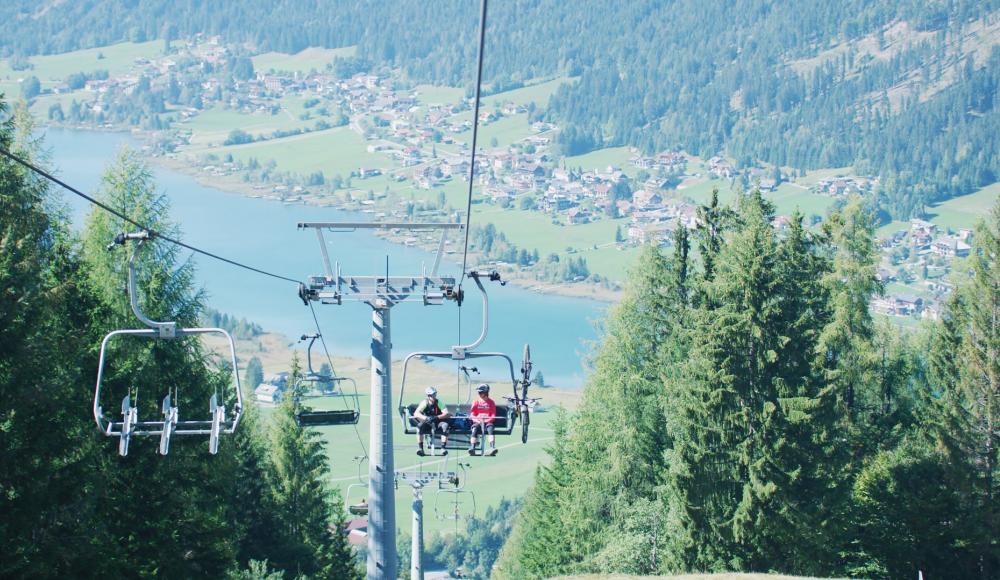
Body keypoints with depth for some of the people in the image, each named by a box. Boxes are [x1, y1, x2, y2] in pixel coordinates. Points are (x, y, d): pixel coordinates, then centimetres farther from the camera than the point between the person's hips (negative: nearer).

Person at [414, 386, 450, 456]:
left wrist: (437, 417, -40)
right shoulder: (425, 403, -9)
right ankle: (421, 448, -24)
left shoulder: (439, 403, -10)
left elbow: (446, 413, -22)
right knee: (420, 426, -30)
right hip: (427, 424, 1)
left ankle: (443, 448, -29)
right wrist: (426, 418, -39)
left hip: (438, 424, 0)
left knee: (445, 425, -32)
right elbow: (416, 413, -21)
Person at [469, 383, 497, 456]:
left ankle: (492, 447, -47)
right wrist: (478, 420, -14)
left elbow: (493, 416, 3)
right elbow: (472, 415, 6)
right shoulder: (476, 402, 13)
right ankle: (472, 448, -43)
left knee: (490, 427, -35)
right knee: (475, 428, -33)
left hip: (487, 422, -1)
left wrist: (487, 420, -15)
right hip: (478, 422, 1)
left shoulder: (491, 402, 9)